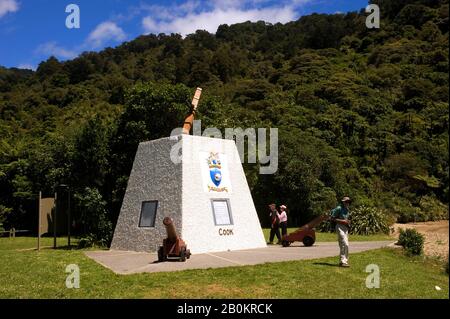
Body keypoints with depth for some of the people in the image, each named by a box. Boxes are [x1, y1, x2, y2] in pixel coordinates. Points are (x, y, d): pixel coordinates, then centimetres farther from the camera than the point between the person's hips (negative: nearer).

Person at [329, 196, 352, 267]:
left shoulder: (347, 210, 16)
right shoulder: (339, 208, -10)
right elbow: (332, 218, -12)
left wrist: (348, 222, 8)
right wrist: (342, 221, -18)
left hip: (345, 228, 9)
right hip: (340, 227, -9)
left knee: (342, 245, 13)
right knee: (345, 244, -18)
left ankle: (342, 261, 20)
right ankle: (343, 261, -18)